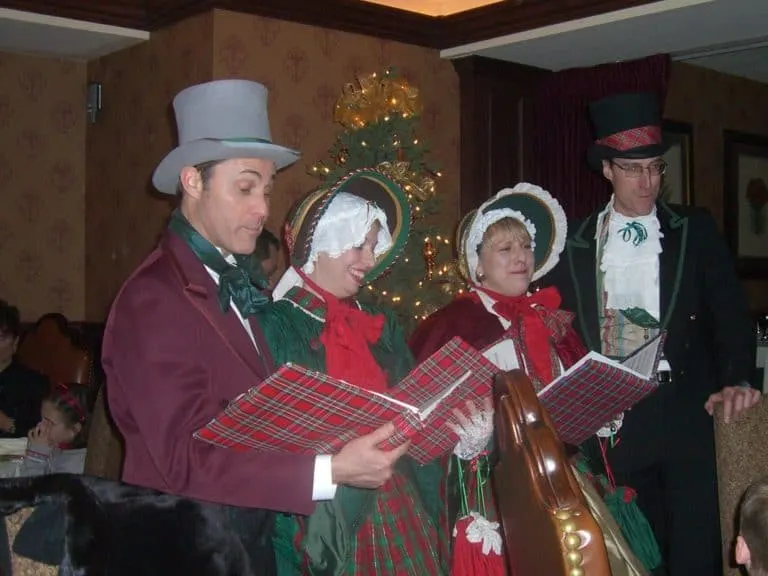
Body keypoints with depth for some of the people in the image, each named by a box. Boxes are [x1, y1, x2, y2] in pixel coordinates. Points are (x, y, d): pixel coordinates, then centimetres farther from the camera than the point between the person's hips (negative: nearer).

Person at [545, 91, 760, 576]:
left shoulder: (696, 231, 5)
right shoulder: (577, 242, 7)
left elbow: (731, 313, 0)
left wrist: (738, 381, -15)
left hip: (687, 414, -1)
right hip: (612, 422, 1)